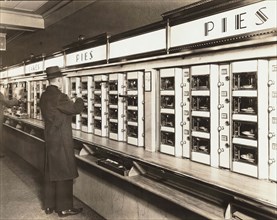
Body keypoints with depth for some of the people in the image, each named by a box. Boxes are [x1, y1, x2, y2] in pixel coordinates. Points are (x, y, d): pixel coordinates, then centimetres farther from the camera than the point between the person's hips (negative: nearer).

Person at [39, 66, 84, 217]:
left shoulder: (44, 96, 8)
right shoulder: (58, 96, -20)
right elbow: (76, 109, -15)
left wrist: (69, 103, 16)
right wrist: (79, 100, 4)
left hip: (49, 139, 9)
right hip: (61, 141, -9)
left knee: (50, 172, 16)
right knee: (64, 173, 2)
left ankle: (49, 205, 28)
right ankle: (64, 208, 12)